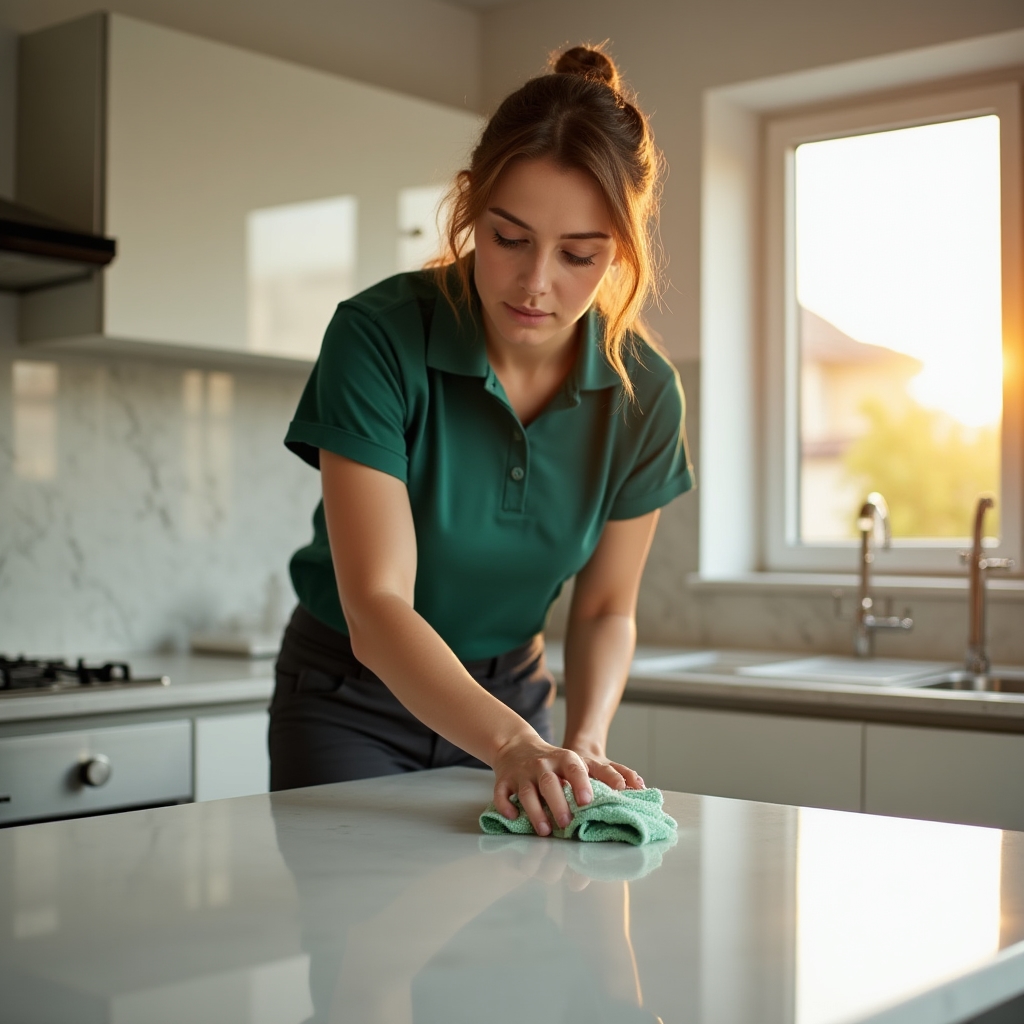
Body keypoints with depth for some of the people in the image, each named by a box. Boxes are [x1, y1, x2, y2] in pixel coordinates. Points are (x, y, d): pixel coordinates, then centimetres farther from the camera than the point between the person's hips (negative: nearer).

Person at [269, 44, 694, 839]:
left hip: (509, 694, 3)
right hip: (352, 699, -3)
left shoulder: (644, 394, -14)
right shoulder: (377, 338, -26)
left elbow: (605, 608, -4)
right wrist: (512, 741, -45)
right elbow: (377, 607, -31)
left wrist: (583, 742, -23)